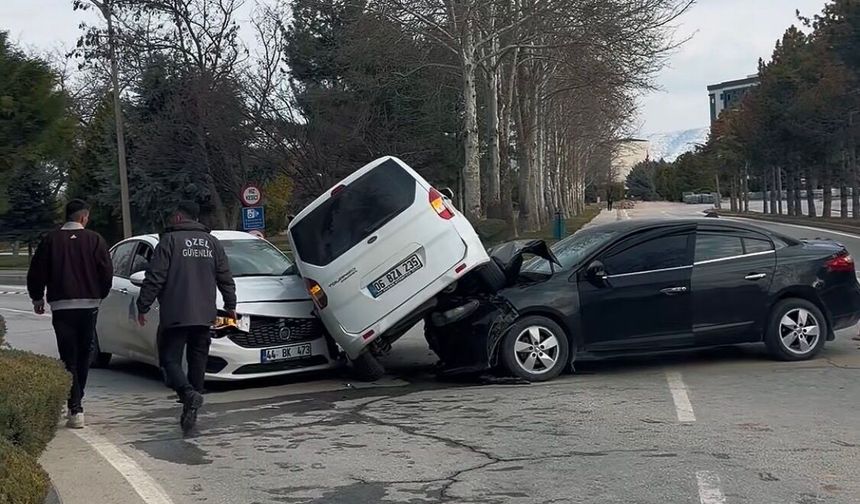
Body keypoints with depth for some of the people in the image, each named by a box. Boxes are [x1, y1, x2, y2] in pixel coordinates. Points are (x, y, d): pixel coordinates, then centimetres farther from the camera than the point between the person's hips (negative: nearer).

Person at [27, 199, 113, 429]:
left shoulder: (51, 240, -1)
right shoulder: (94, 240, -2)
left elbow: (36, 272, 1)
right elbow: (107, 272, -3)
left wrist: (37, 298, 17)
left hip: (61, 306, -1)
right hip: (89, 305, 1)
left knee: (69, 358, -2)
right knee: (83, 356, 15)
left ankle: (76, 409, -11)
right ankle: (77, 401, 24)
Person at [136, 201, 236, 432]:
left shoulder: (170, 240, -4)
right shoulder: (212, 242, 12)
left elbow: (155, 278, -9)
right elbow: (225, 278, 14)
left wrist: (143, 306, -2)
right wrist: (230, 306, 23)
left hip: (175, 315, -5)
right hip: (204, 315, 5)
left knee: (170, 359, 0)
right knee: (197, 360, 10)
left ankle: (189, 393, -24)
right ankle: (190, 410, 11)